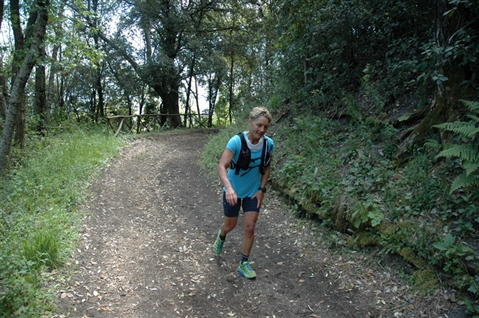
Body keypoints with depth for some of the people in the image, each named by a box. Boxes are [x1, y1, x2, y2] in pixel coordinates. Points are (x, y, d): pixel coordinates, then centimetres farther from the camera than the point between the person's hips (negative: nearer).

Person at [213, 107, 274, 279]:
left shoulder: (268, 144, -15)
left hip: (253, 191, 2)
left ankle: (244, 264, 21)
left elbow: (266, 168, 2)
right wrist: (229, 188, -51)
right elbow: (222, 166, -35)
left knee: (249, 227, 1)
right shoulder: (237, 141, -27)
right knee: (230, 225, 15)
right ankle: (221, 236, 52)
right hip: (233, 191, -2)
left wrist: (262, 189, -5)